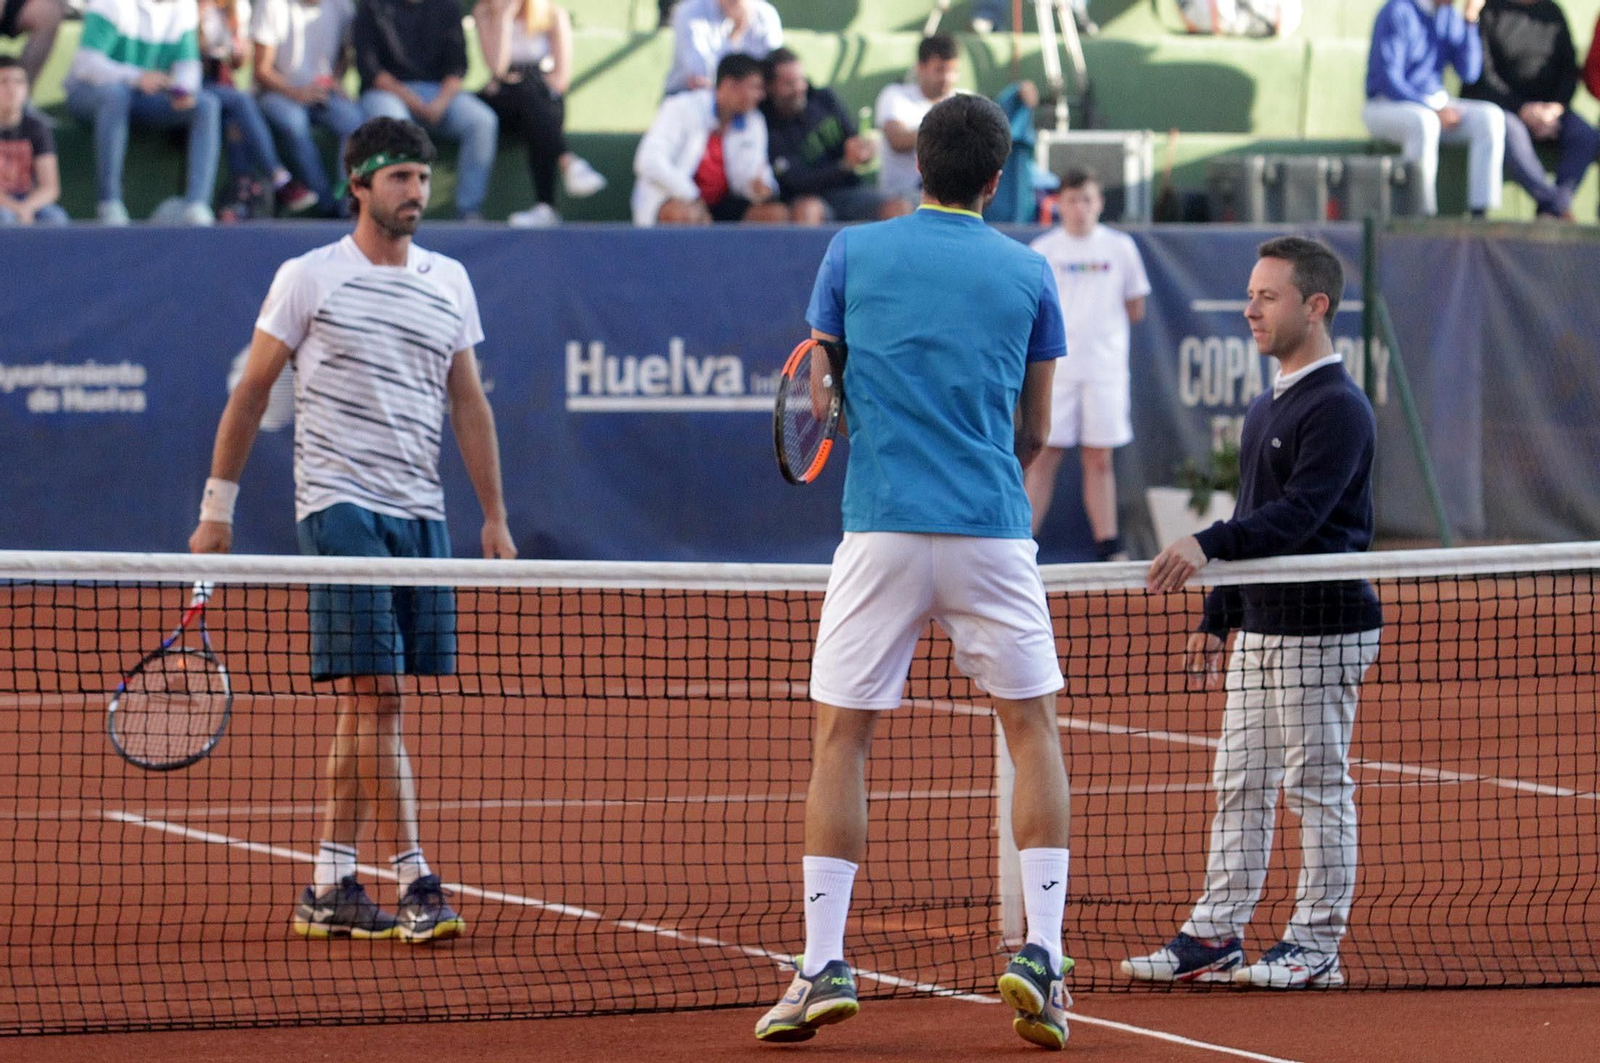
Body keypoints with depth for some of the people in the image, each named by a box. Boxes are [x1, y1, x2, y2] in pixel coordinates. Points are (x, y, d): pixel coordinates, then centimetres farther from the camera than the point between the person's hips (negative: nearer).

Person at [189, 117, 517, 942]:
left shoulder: (449, 282, 13)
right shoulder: (309, 279, 0)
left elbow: (469, 404, 15)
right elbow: (251, 390, 4)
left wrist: (495, 517, 10)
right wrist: (218, 503, 2)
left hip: (420, 515, 5)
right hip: (340, 504, -5)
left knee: (366, 706, 5)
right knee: (376, 695, -13)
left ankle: (329, 887, 10)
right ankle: (416, 883, -15)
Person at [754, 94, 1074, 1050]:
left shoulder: (854, 254, 5)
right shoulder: (1027, 273, 7)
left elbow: (825, 399, 10)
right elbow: (1034, 432, 13)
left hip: (882, 530, 0)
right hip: (992, 532, 1)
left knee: (841, 737, 6)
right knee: (1033, 728, 12)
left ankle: (824, 966, -2)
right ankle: (1042, 956, 0)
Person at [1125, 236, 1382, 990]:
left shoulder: (1338, 409, -14)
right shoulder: (1267, 406, 16)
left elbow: (1298, 514, -25)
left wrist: (1208, 546, -36)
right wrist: (1216, 616, 21)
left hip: (1322, 630, -9)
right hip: (1258, 629, 9)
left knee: (1317, 787, -2)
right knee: (1239, 785, 9)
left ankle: (1316, 944, 4)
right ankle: (1216, 935, 12)